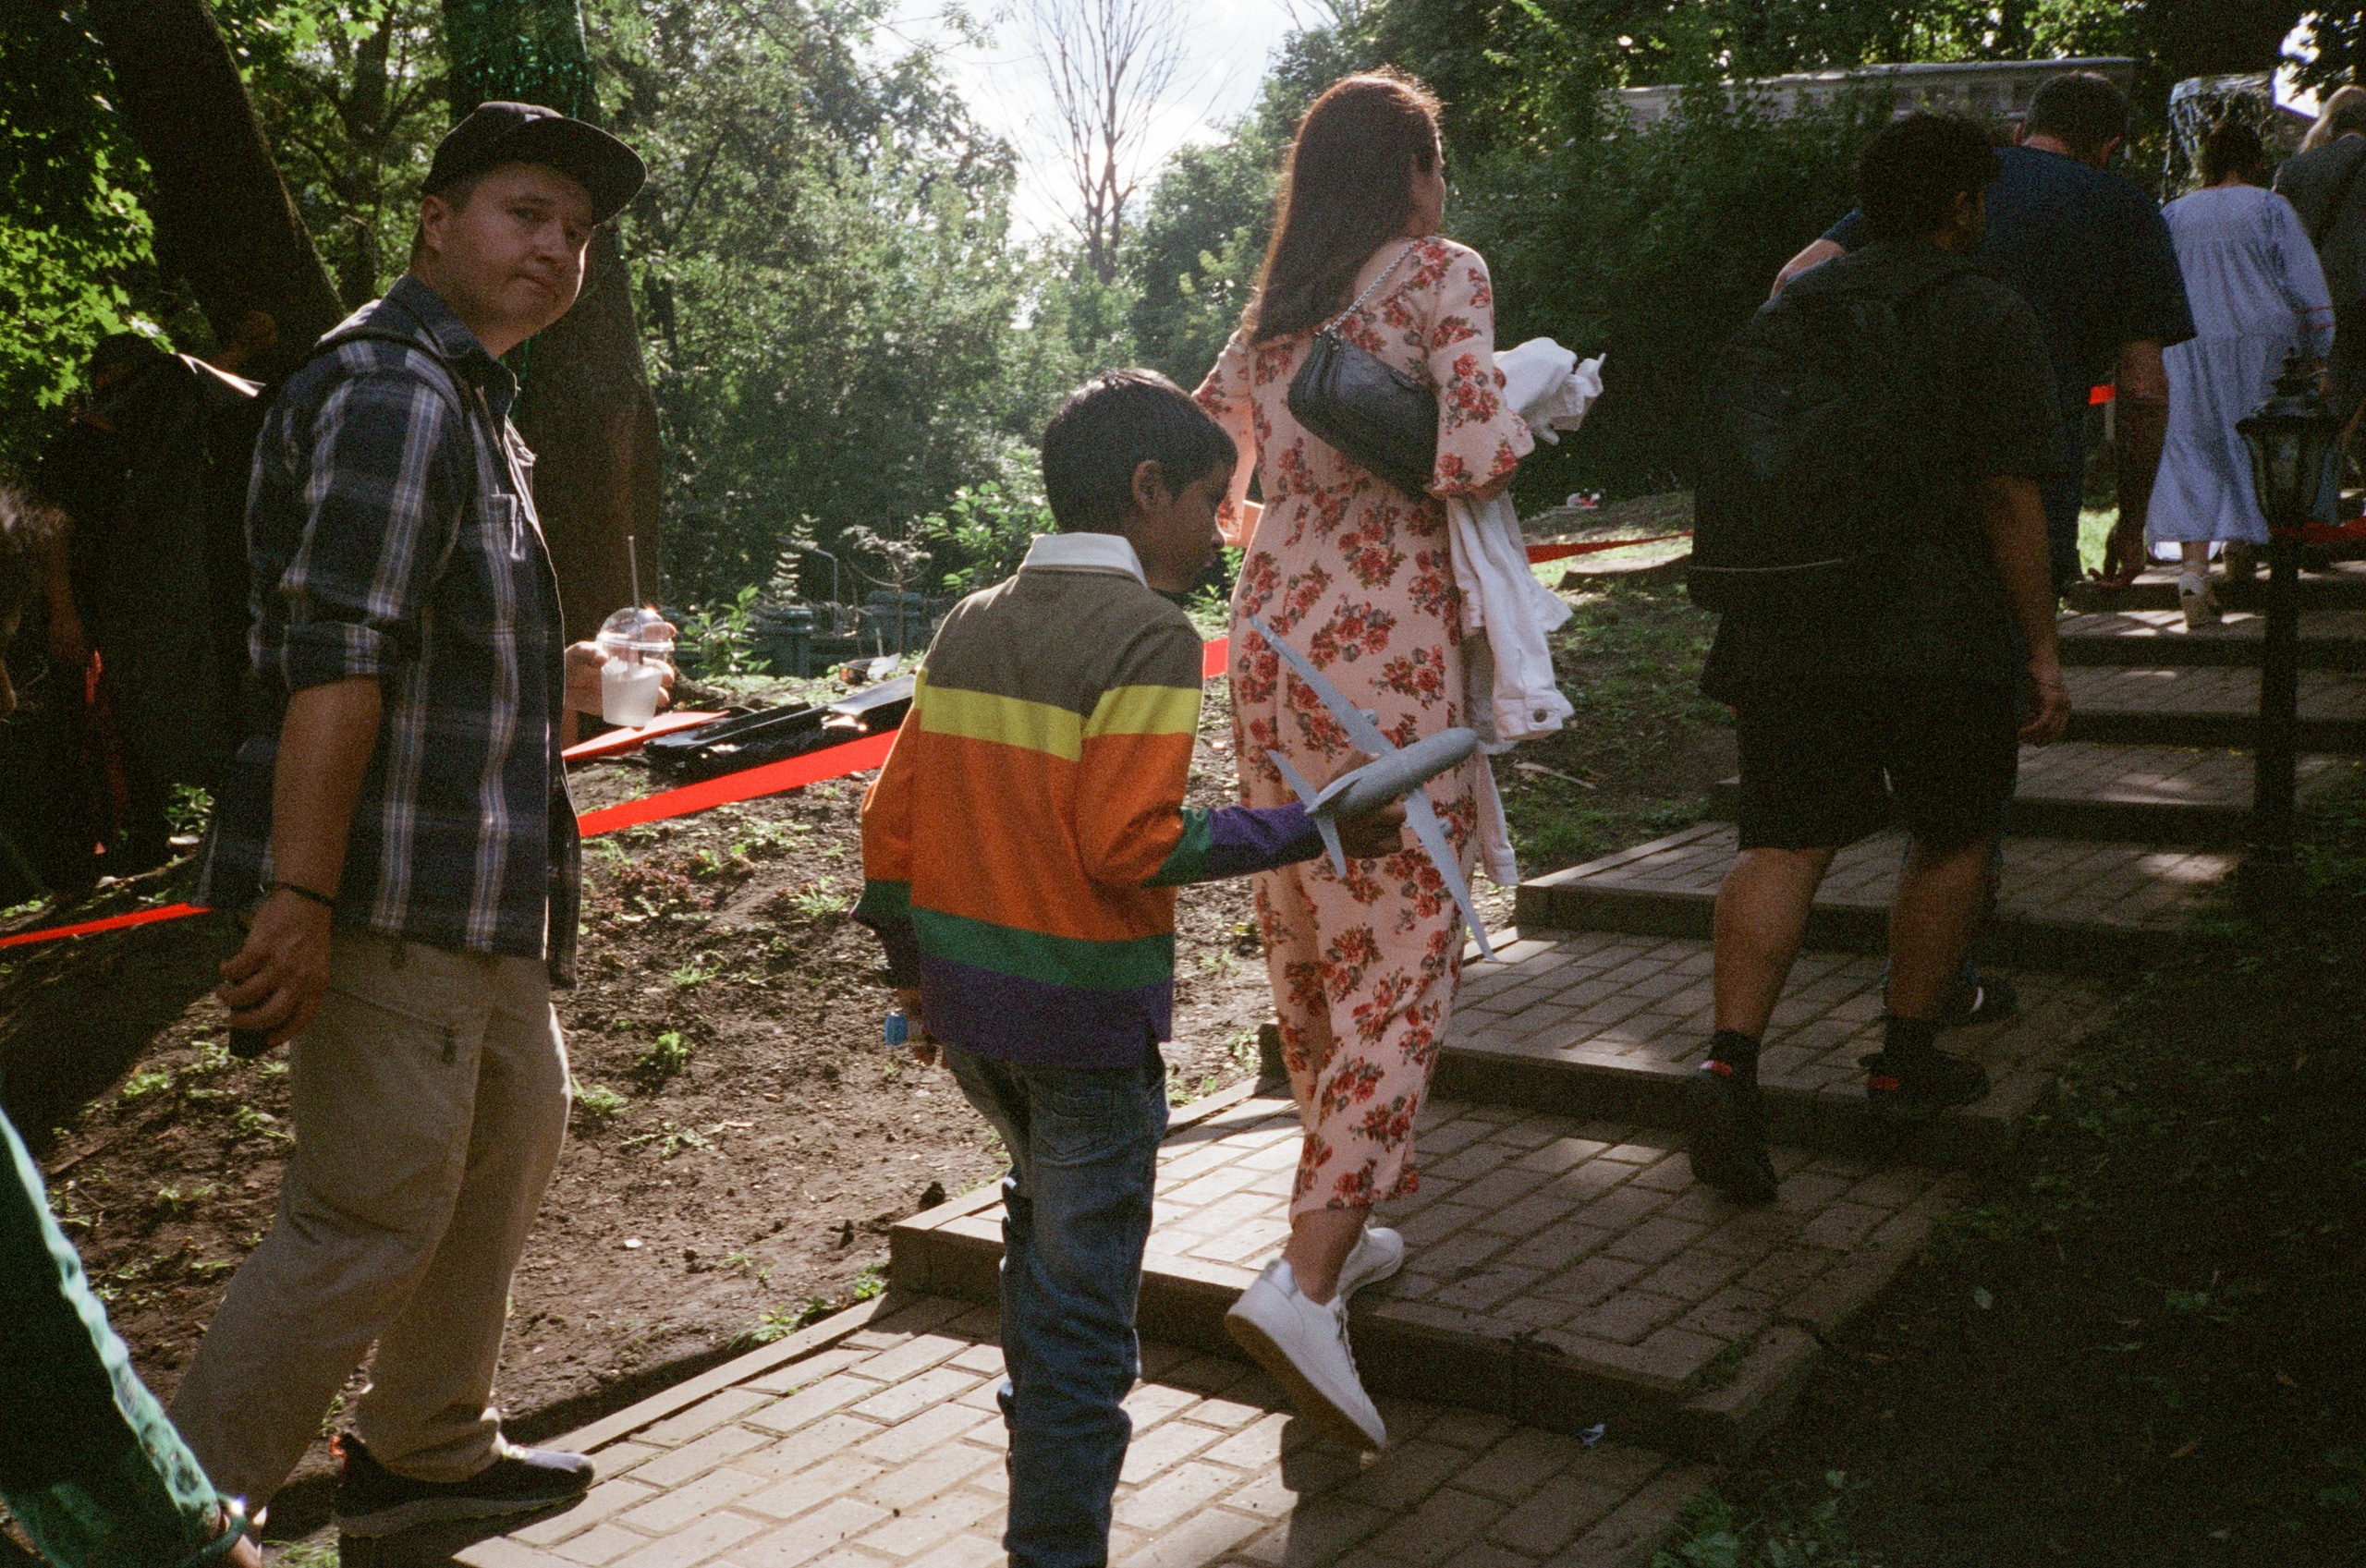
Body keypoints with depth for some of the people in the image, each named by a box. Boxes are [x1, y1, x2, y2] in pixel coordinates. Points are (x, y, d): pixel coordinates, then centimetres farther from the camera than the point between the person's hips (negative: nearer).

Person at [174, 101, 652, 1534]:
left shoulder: (464, 397, 20)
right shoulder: (394, 388, -14)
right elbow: (335, 654, -24)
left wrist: (539, 688, 22)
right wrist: (301, 897, -29)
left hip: (476, 888, 11)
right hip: (392, 883, -11)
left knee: (515, 1127, 20)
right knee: (375, 1215, -7)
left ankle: (431, 1449, 35)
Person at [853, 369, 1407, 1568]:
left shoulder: (968, 627, 6)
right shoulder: (1147, 634, -15)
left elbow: (890, 817, 7)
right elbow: (1130, 843, -22)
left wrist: (910, 964, 19)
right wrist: (1306, 832, -14)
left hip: (964, 1002, 8)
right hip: (1085, 1017, -7)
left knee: (1045, 1212, 31)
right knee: (1083, 1287, 5)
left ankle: (1042, 1416, 47)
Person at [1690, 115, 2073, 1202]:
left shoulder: (1783, 315, 15)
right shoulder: (1989, 318, -2)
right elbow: (2009, 499, -8)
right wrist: (2042, 648, -4)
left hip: (1784, 631, 4)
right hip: (1937, 633, -4)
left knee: (1783, 845, 1)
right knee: (1953, 837, 15)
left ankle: (1730, 1064, -16)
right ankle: (1907, 1060, 21)